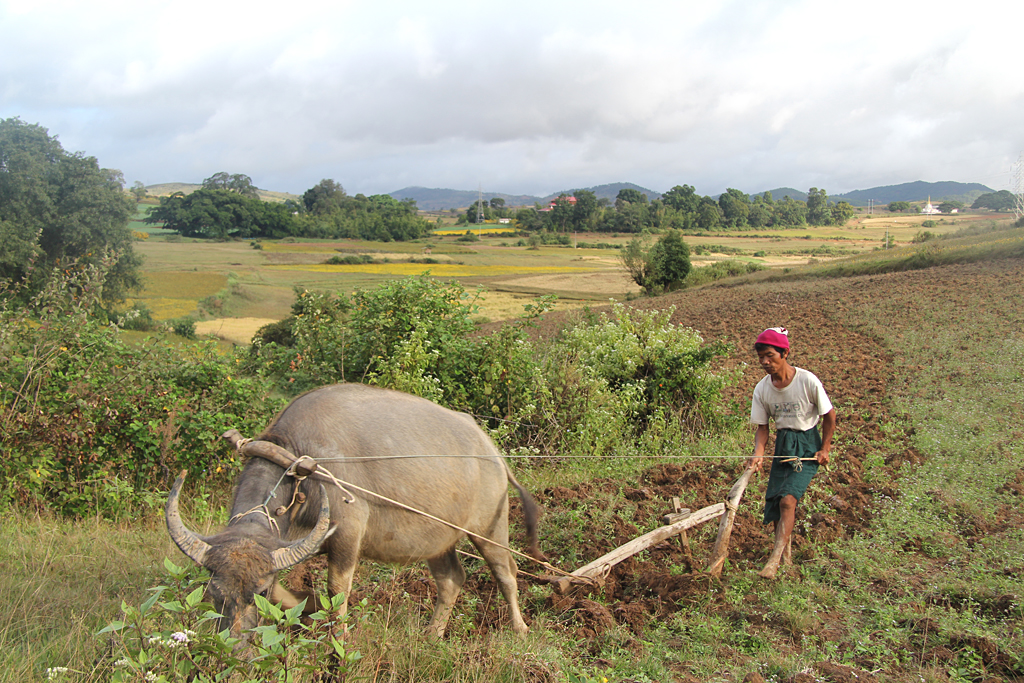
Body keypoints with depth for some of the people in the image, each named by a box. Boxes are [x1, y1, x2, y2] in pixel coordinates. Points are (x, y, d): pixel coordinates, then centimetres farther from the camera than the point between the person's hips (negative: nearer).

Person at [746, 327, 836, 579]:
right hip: (782, 444, 5)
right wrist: (758, 454, -17)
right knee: (774, 501, 1)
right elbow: (762, 426, 1)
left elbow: (829, 415, -3)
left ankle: (774, 560, -22)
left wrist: (825, 449, 0)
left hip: (807, 445, -5)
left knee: (788, 499, -20)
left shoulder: (808, 381, -18)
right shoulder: (762, 389, -6)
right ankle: (786, 554, 22)